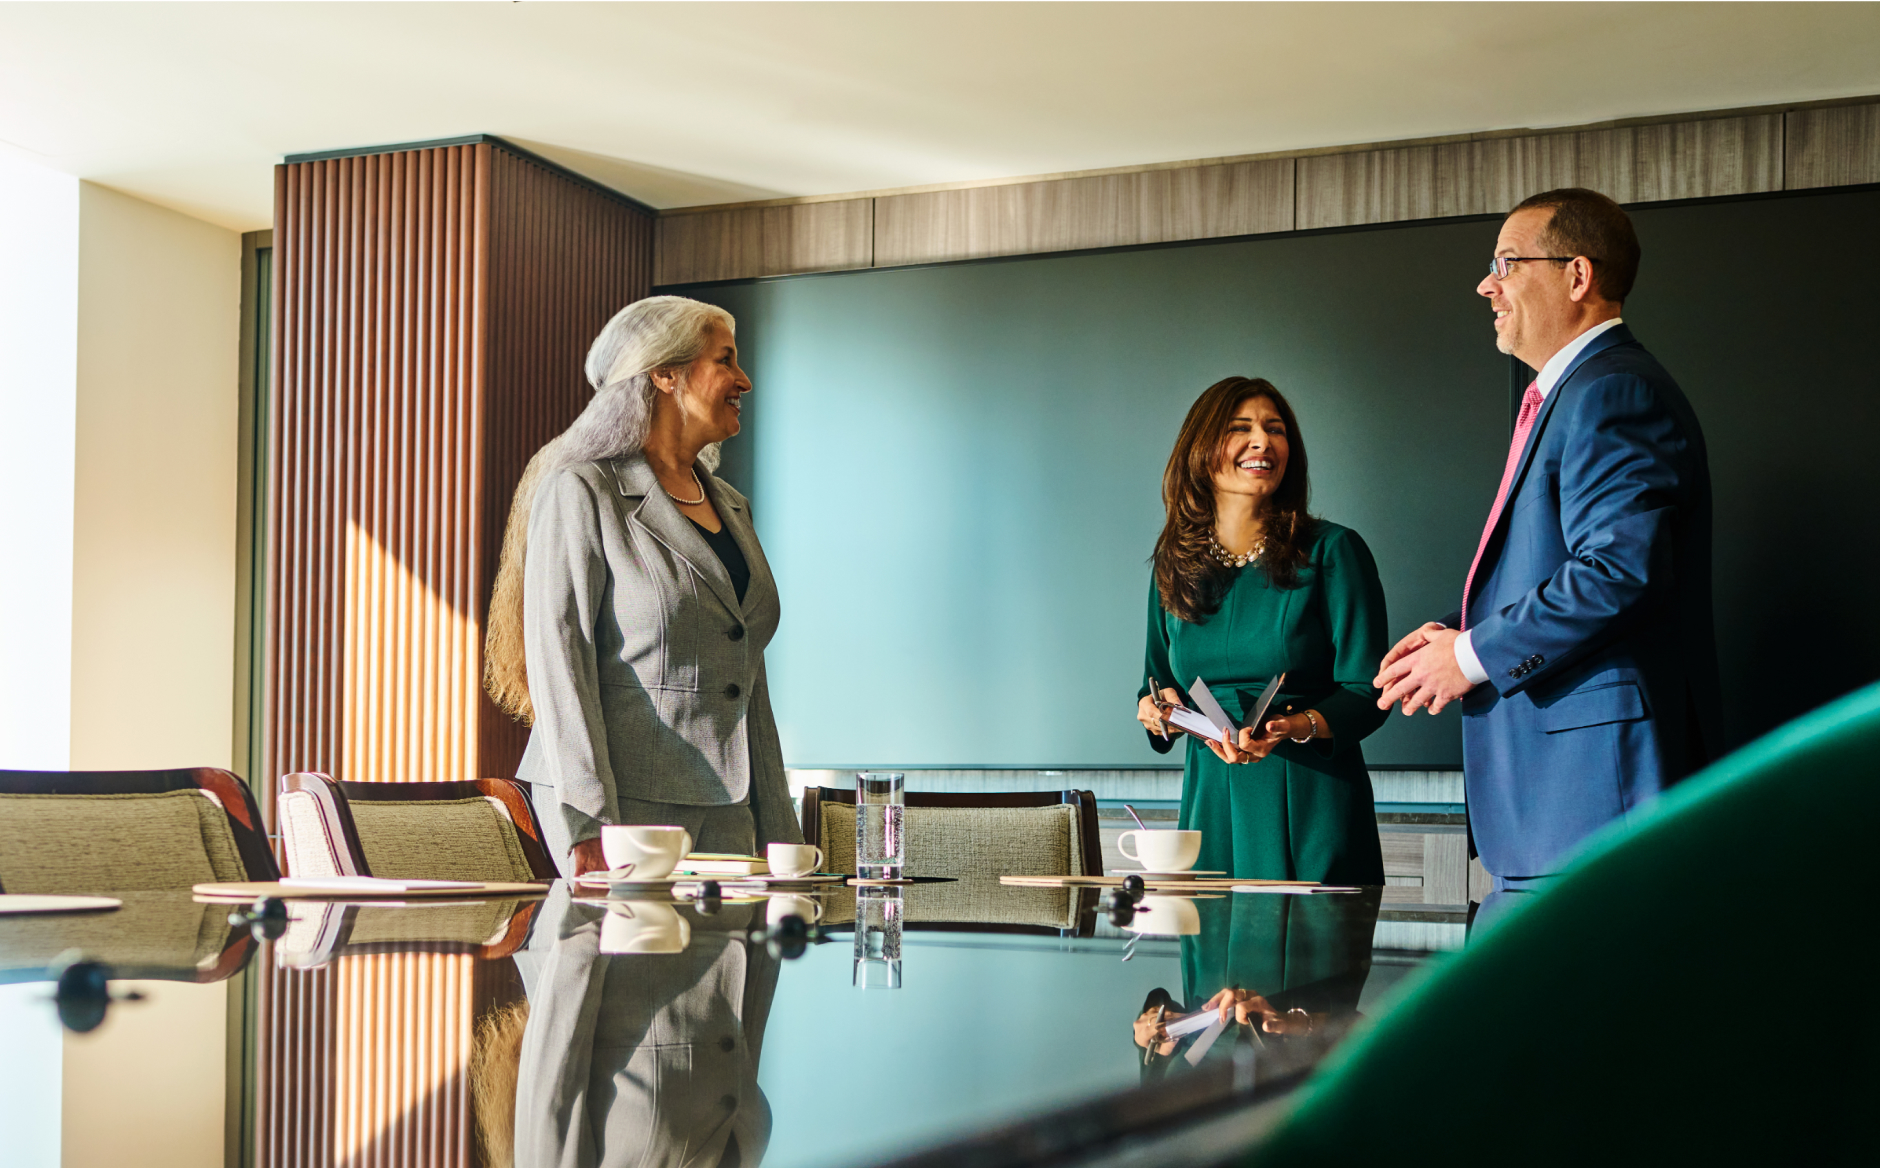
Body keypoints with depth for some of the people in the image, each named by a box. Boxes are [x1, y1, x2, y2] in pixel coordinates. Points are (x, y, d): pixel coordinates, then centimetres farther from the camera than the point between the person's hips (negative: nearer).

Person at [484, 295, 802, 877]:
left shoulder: (730, 506, 20)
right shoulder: (582, 492, -3)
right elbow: (558, 659, -11)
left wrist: (776, 832, 14)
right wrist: (587, 825, -19)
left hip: (724, 807, 7)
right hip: (627, 799, -6)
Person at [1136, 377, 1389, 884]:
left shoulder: (1332, 552, -3)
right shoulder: (1175, 564, 10)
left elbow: (1367, 694, -6)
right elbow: (1158, 681, 21)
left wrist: (1294, 727, -23)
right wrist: (1155, 708, -2)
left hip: (1312, 808, -3)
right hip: (1212, 805, 3)